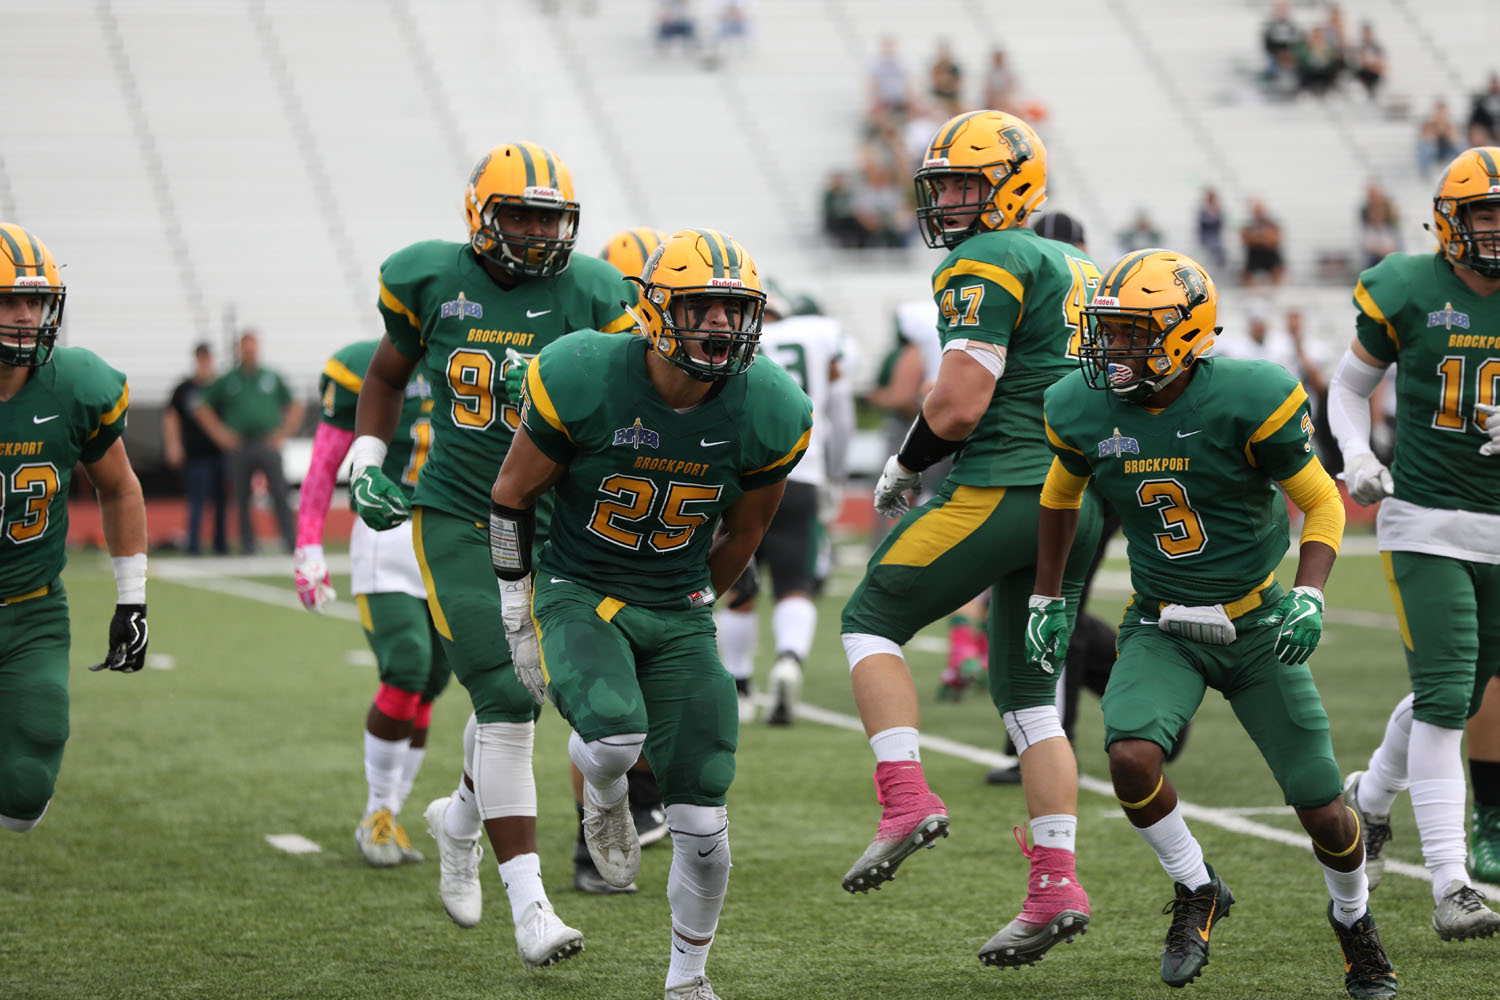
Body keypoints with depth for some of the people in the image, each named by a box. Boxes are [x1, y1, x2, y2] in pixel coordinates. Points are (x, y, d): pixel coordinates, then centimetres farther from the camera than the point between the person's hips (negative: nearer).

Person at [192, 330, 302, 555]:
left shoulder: (272, 378, 12)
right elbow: (201, 408, 14)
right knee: (242, 498, 1)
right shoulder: (226, 381, 11)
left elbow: (295, 407, 18)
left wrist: (282, 433, 6)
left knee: (280, 494, -12)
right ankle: (248, 546, 8)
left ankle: (292, 542, -12)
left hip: (267, 445, -1)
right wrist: (220, 433, 4)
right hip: (238, 449, 1)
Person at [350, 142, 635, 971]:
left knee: (510, 701, 10)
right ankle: (528, 903, -12)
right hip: (456, 520, -2)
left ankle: (461, 820, 43)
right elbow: (387, 375, 16)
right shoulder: (430, 279, -1)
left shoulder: (589, 294, -4)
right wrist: (365, 464, 6)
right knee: (505, 701, -14)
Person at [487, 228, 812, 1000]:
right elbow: (512, 494, -4)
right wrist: (518, 614, -1)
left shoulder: (768, 413, -11)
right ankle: (602, 793, 6)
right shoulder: (582, 379, -19)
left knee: (702, 827, -2)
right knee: (616, 730, -33)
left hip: (677, 612, 3)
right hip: (577, 590, -2)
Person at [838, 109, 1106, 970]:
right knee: (1029, 696, 11)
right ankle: (1056, 888, 2)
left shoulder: (986, 265, -8)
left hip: (1003, 489, -8)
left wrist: (905, 467, 1)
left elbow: (958, 405, -15)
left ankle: (908, 800, -10)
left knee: (873, 621, 5)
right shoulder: (1079, 270, 20)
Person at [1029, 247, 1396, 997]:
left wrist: (1309, 598, -24)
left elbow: (1322, 502, -10)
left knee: (1321, 809, 2)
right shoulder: (1084, 410, -8)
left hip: (1258, 625, -2)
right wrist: (1046, 601, 15)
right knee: (1131, 755, -26)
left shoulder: (1246, 401, -20)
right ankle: (1195, 892, 1)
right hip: (1161, 630, 2)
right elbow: (1060, 495, 14)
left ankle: (1353, 918, 35)